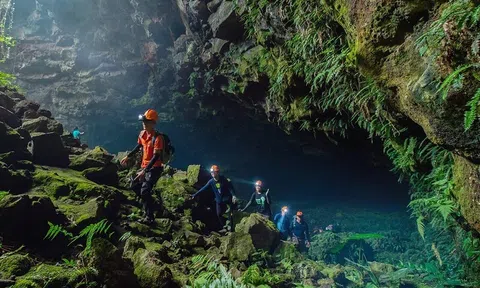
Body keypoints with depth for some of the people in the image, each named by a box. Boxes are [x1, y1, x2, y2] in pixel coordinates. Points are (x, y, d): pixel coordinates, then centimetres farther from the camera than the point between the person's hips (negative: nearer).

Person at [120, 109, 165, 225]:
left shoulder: (157, 137, -22)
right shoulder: (142, 134, 1)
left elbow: (156, 156, -26)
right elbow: (138, 147, 20)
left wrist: (144, 171, -31)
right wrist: (127, 157, 20)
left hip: (154, 168, -8)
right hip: (144, 166, 8)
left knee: (144, 191, -16)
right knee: (135, 187, 15)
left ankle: (149, 218, -5)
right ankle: (149, 203, 35)